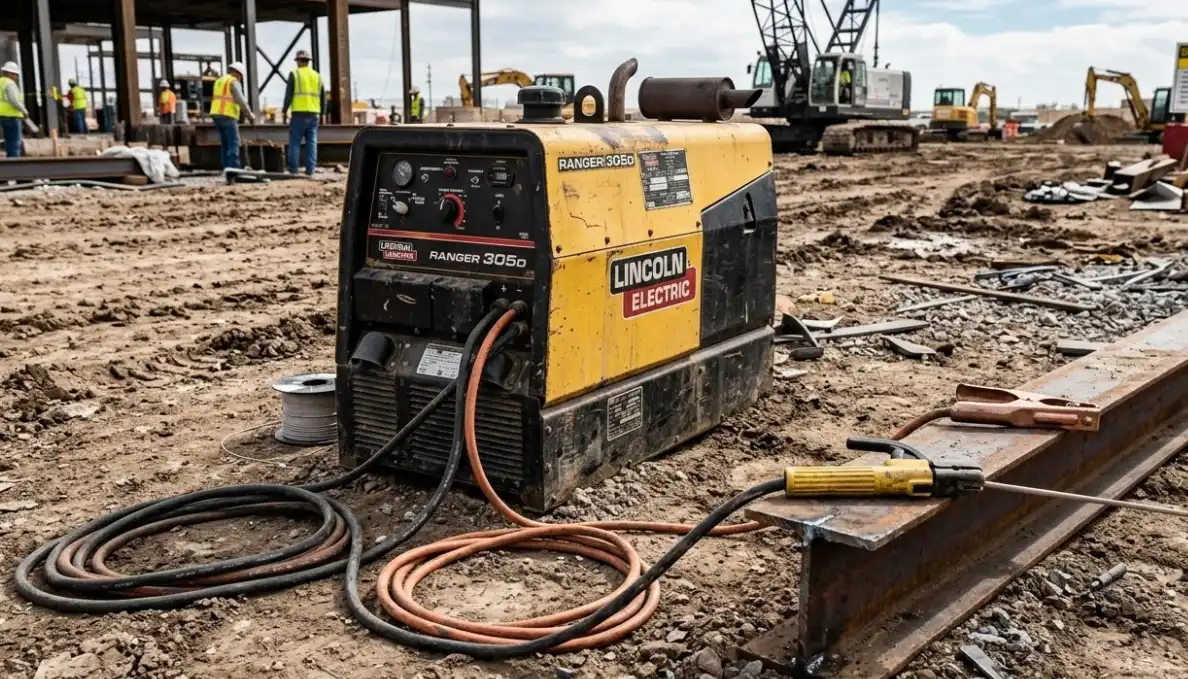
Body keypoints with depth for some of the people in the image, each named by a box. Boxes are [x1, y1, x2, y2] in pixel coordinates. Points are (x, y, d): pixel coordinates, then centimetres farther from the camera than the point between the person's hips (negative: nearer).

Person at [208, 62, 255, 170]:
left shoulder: (219, 81, 22)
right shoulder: (234, 82, -5)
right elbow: (240, 100, -16)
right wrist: (249, 114, -10)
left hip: (216, 114, 8)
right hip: (228, 116, -8)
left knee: (225, 143, 11)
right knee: (234, 143, -9)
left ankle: (226, 168, 8)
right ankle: (234, 168, -15)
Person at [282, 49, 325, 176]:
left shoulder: (294, 74, 0)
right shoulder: (317, 76, 14)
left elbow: (289, 94, -4)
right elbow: (323, 97, 15)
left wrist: (285, 109, 7)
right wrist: (321, 113, 24)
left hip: (299, 113, -4)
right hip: (314, 114, 4)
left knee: (295, 142, -1)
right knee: (311, 142, 4)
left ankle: (293, 169, -4)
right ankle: (310, 170, 1)